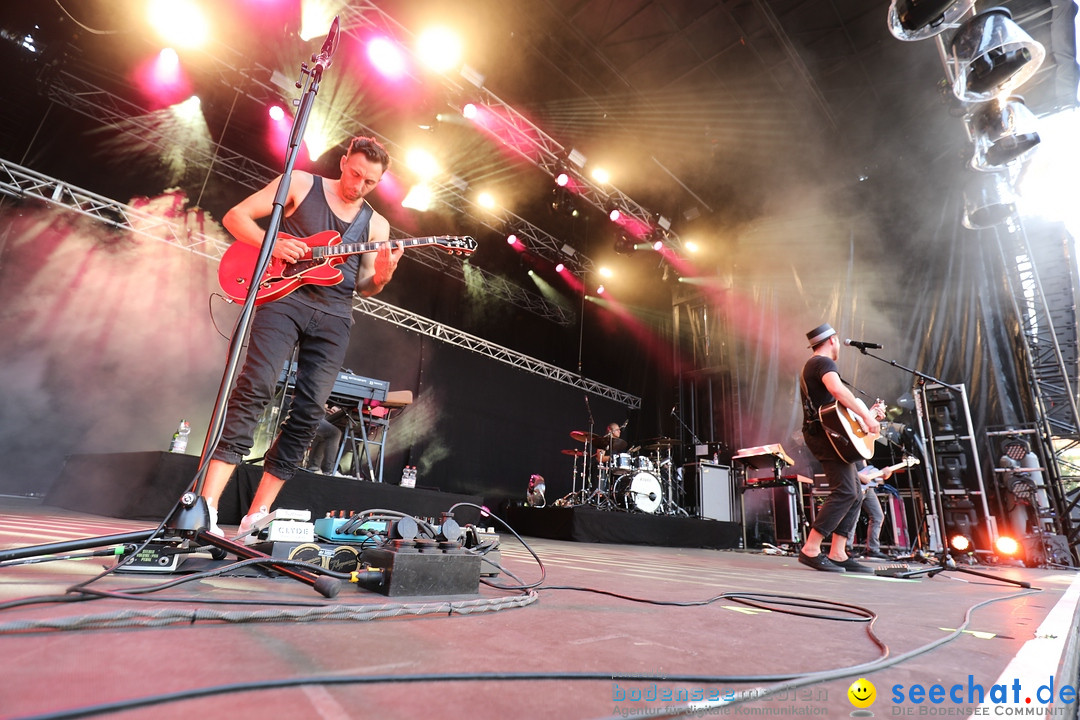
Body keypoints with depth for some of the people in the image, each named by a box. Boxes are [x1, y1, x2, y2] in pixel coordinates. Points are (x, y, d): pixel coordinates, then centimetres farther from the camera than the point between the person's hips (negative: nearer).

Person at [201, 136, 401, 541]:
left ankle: (256, 517, 5)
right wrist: (272, 244, -11)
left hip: (333, 317, 3)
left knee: (309, 411, -4)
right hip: (283, 295, -3)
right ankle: (206, 505, -12)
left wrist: (382, 275, -7)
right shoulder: (301, 184, 10)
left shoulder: (376, 225, 17)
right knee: (254, 390, -17)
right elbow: (235, 216, 8)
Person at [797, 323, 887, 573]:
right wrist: (866, 416, -25)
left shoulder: (812, 365, 26)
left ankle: (837, 554, 7)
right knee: (845, 492, -15)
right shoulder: (824, 362, -5)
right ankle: (810, 549, -16)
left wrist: (868, 412, 27)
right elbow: (837, 389, -28)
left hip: (825, 435, 10)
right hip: (824, 433, -10)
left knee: (855, 494, 9)